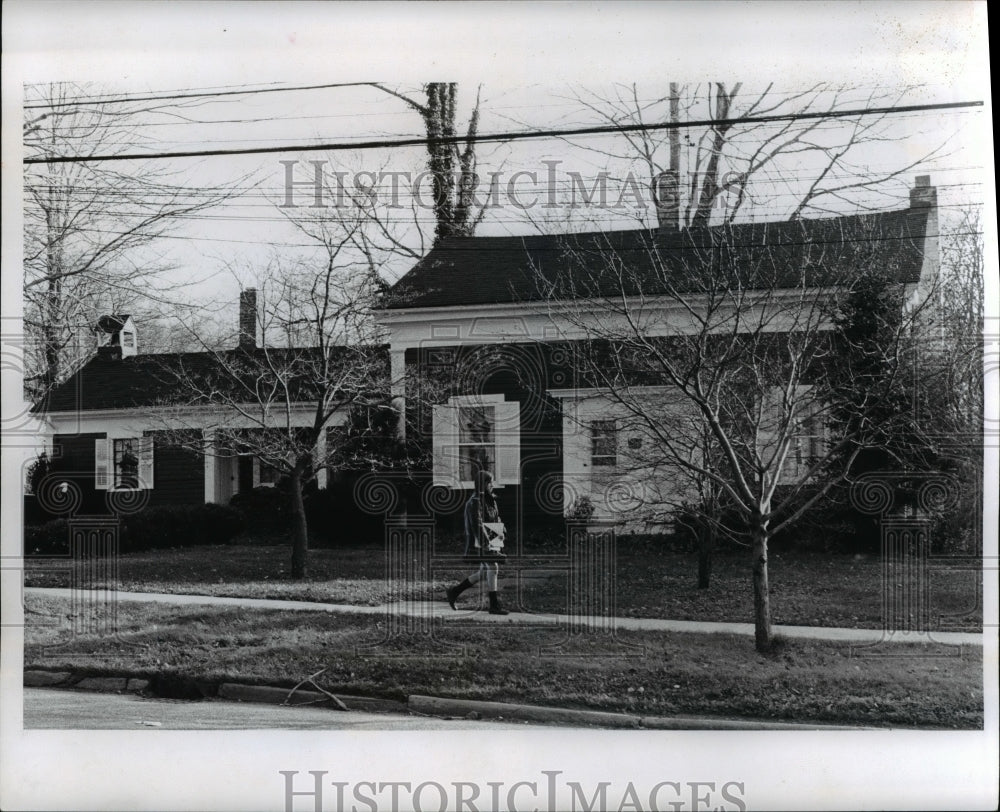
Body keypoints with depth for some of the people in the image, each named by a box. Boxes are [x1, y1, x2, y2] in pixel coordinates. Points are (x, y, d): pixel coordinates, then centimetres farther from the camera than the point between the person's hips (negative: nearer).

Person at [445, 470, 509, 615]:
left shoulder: (490, 500, 15)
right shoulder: (475, 501, -14)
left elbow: (495, 518, 24)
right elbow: (477, 524, -22)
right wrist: (486, 543, -28)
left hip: (488, 540, 10)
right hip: (478, 542, -10)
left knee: (484, 571, 12)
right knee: (492, 567, -13)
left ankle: (455, 591, 23)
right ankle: (494, 606, -9)